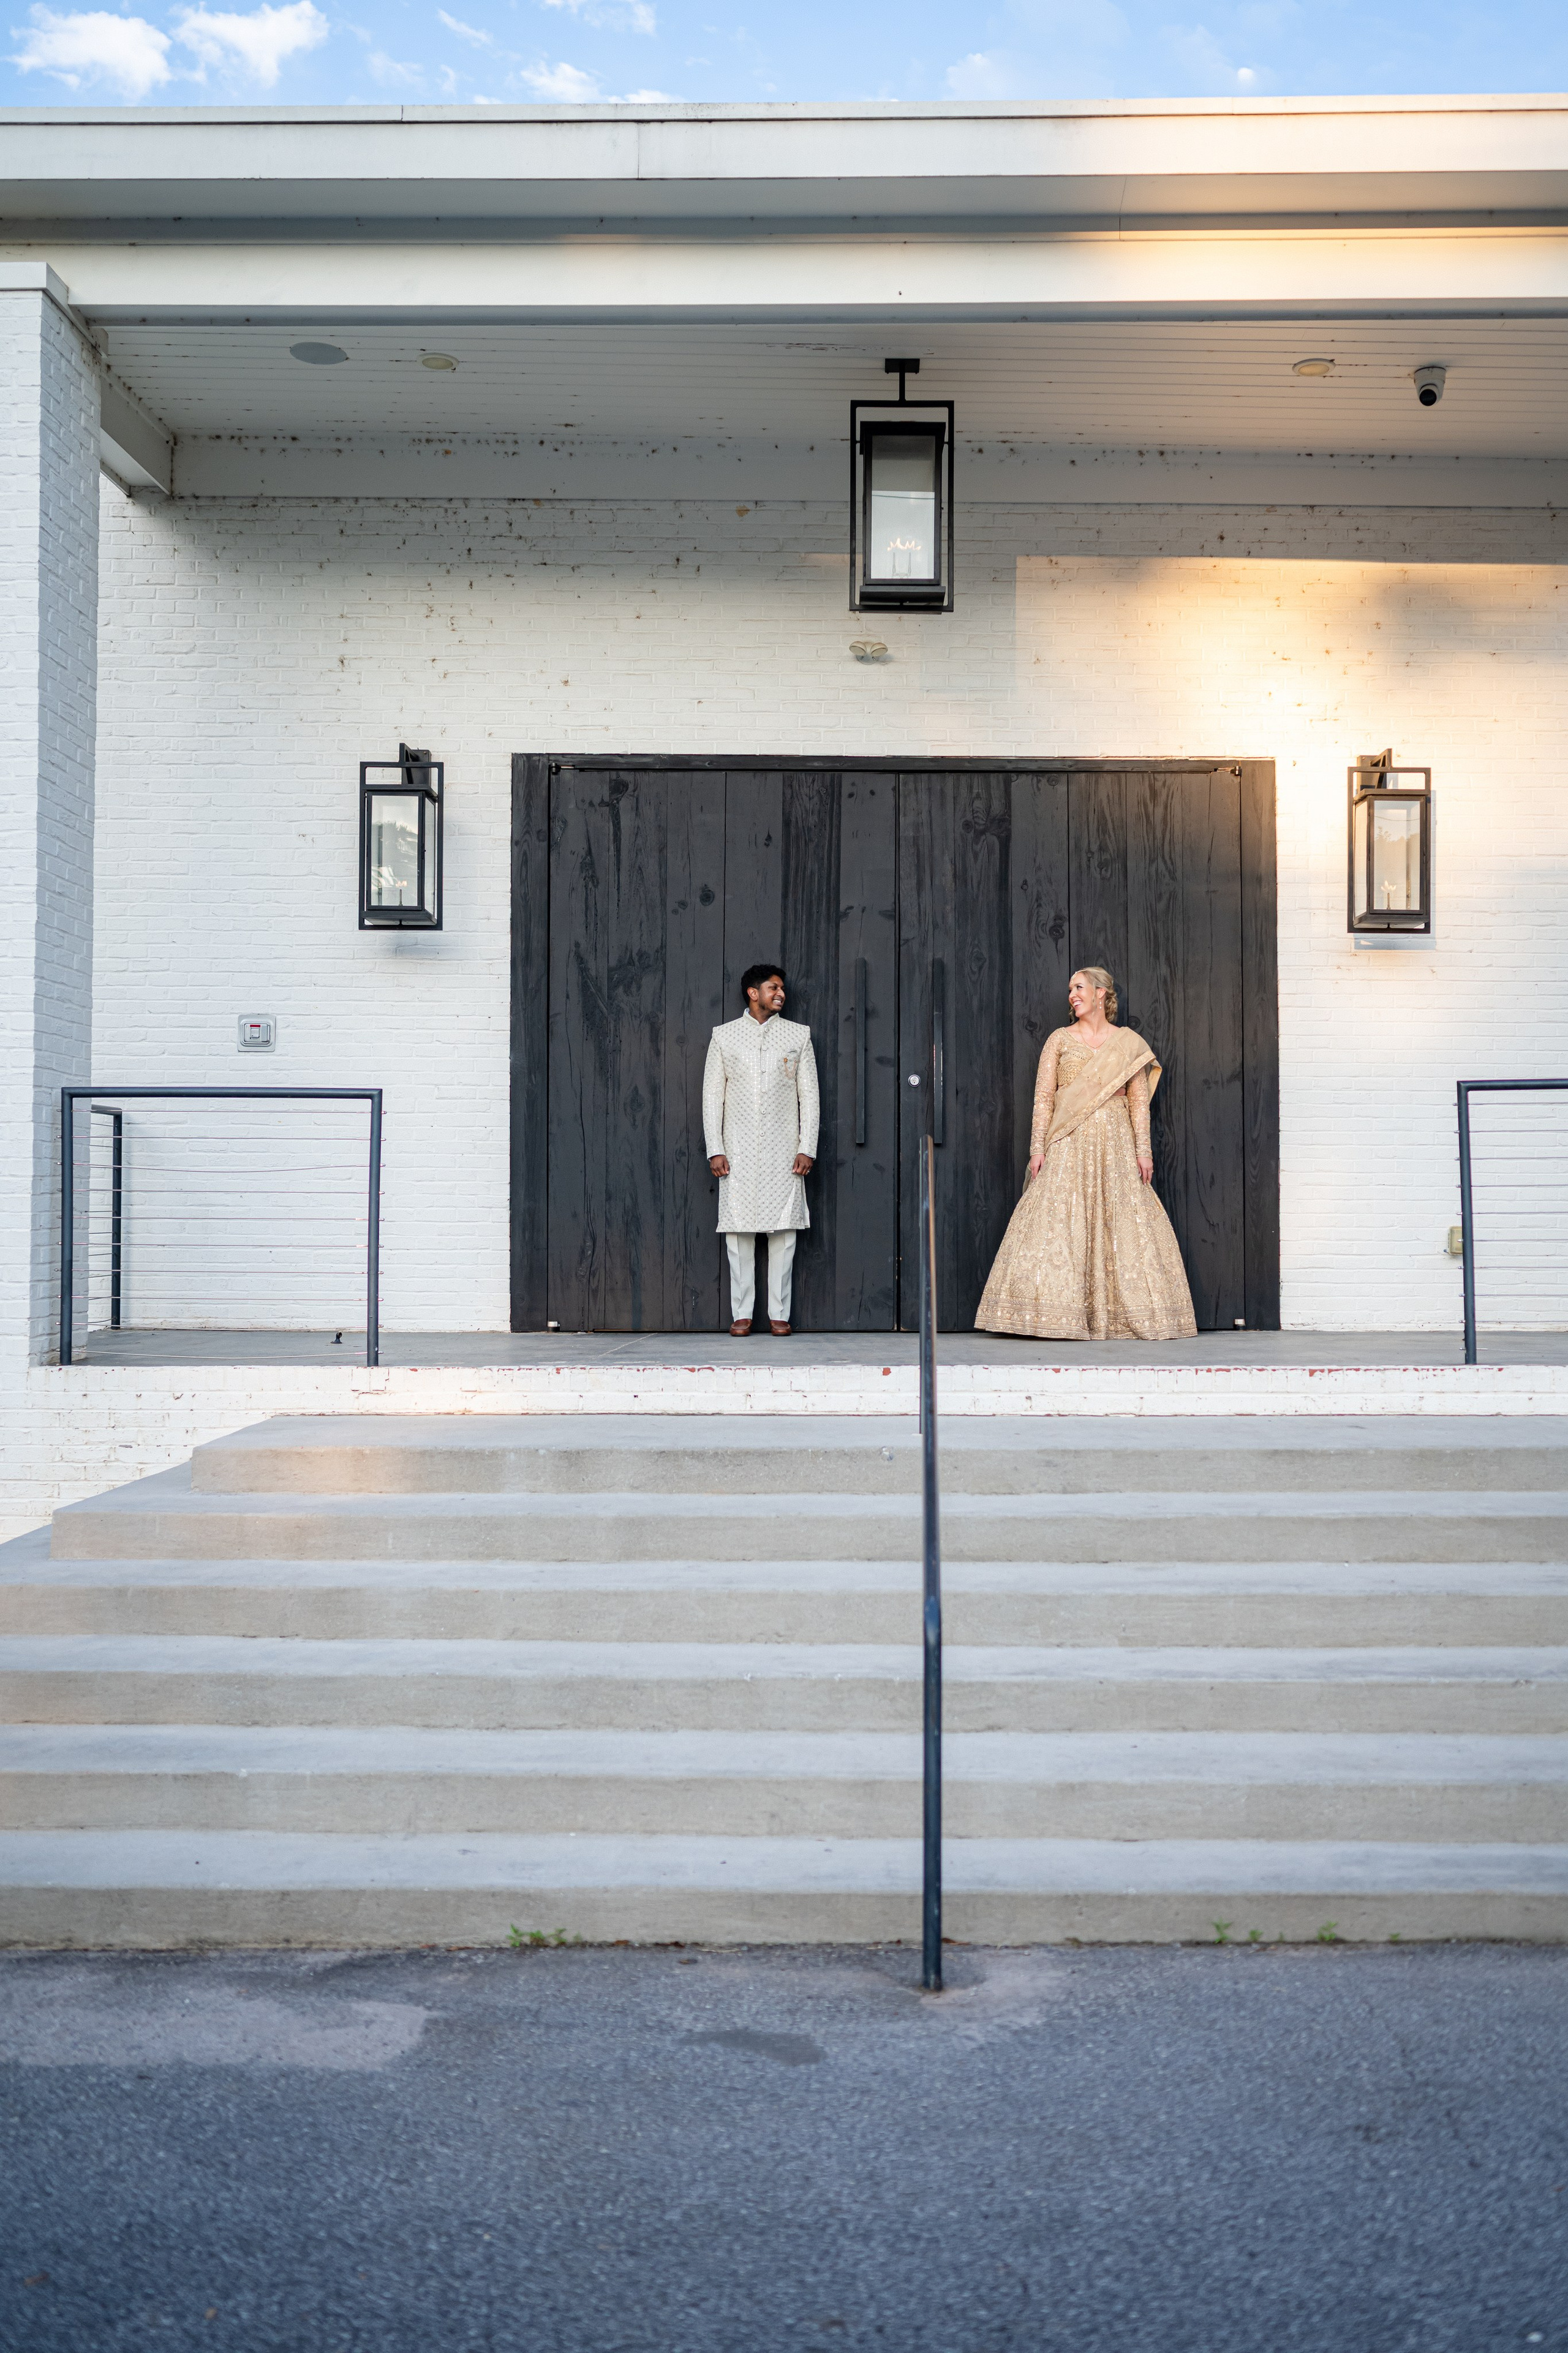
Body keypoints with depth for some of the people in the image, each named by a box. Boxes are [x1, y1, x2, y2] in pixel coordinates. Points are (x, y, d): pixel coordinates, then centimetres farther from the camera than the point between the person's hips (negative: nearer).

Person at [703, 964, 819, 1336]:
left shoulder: (798, 1035, 8)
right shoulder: (724, 1036, 6)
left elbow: (809, 1095, 6)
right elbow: (712, 1095, 6)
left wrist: (807, 1148, -3)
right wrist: (714, 1149, -3)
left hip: (783, 1151, 0)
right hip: (738, 1152, 0)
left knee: (784, 1229, -1)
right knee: (738, 1229, -1)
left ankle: (779, 1313, 5)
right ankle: (741, 1313, 6)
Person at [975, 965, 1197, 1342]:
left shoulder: (1129, 1043, 10)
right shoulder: (1060, 1040, 9)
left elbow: (1139, 1101, 6)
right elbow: (1044, 1096, 3)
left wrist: (1143, 1149, -3)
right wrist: (1038, 1147, -6)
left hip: (1115, 1143, 1)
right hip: (1069, 1145, -1)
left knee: (1121, 1225, -4)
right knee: (1059, 1222, -9)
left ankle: (1117, 1316, 1)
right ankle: (1051, 1317, -8)